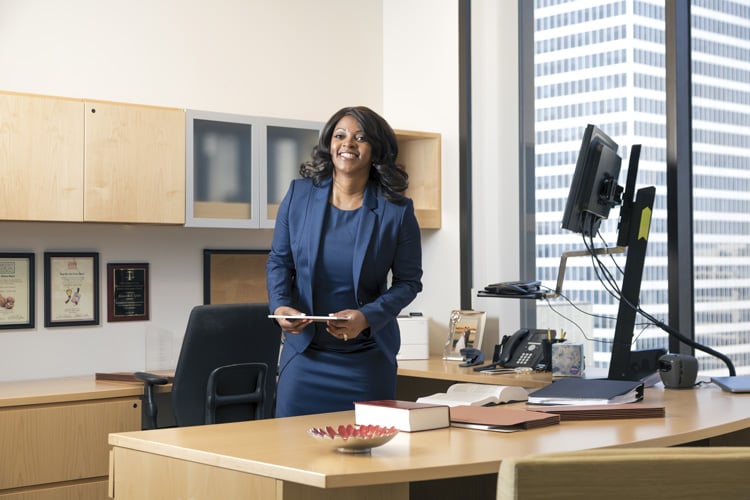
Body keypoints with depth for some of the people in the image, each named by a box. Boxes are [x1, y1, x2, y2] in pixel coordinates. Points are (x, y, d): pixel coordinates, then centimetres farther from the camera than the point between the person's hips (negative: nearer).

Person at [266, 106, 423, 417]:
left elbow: (408, 281, -2)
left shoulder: (397, 211, -6)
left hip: (368, 359, -1)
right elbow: (279, 261, 8)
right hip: (303, 352, 2)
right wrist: (280, 306, -11)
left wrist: (367, 318, -17)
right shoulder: (299, 194, 1)